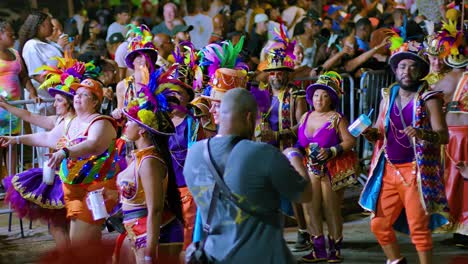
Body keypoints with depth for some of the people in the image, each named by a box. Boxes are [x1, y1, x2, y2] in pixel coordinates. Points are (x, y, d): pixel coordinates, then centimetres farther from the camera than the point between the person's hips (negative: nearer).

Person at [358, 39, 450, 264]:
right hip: (388, 170, 6)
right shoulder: (388, 95, 9)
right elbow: (379, 130, 16)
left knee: (418, 228, -6)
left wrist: (422, 134, -33)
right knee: (379, 224, 11)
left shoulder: (428, 98, -7)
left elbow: (443, 135, -14)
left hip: (416, 171, -6)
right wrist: (371, 133, -7)